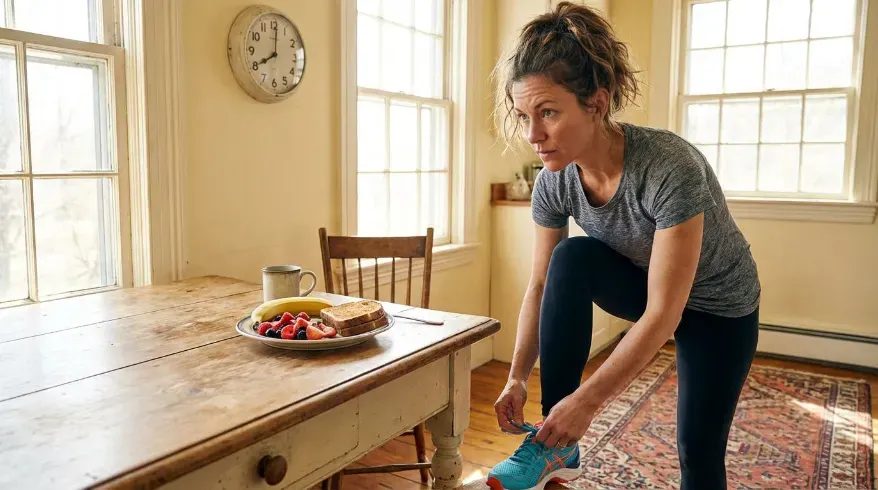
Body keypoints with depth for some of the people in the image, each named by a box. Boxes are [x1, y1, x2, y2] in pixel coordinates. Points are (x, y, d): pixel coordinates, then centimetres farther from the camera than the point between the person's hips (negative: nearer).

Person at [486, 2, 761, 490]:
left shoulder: (670, 168, -37)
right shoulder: (553, 182, -21)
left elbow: (662, 315, -34)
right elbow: (541, 287, -11)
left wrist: (587, 400, -32)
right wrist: (518, 377, -18)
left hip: (718, 306, -3)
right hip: (642, 285, 4)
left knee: (699, 448, -2)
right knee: (571, 258, -27)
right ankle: (558, 447, -18)